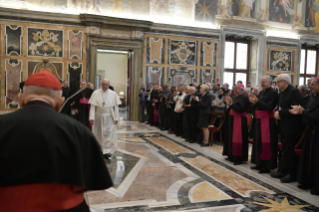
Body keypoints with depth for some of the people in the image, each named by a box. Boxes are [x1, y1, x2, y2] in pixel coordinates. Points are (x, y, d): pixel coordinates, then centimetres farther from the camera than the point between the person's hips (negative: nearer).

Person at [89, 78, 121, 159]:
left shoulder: (113, 94, 0)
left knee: (109, 134, -2)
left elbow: (116, 107, 0)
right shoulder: (96, 93, -1)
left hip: (109, 118, 0)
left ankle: (107, 151, 3)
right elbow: (92, 106, -5)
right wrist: (92, 117, -13)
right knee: (99, 134, 10)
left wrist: (116, 118, -5)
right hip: (98, 117, 1)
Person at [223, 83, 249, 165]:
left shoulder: (243, 98, -13)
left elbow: (239, 108, -25)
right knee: (231, 138, 14)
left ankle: (239, 158, 1)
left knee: (237, 139, -7)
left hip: (239, 121, -9)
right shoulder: (236, 97, 14)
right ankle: (232, 155, 24)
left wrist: (231, 103, -22)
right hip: (232, 120, 10)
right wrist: (228, 104, -1)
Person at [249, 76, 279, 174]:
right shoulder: (261, 93, 14)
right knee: (258, 142, 12)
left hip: (268, 121, -8)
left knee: (266, 143, -4)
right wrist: (253, 102, -6)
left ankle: (267, 166, 6)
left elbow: (269, 107, -18)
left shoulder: (273, 93, -10)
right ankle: (259, 163, 22)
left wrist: (257, 101, -22)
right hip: (259, 120, 8)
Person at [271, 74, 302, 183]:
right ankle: (283, 171, 23)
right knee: (285, 149, 14)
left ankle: (292, 174, 9)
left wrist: (280, 113, -17)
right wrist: (277, 112, -4)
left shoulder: (294, 92, -14)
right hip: (283, 125, 9)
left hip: (290, 126, -8)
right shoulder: (282, 93, 14)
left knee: (288, 150, -3)